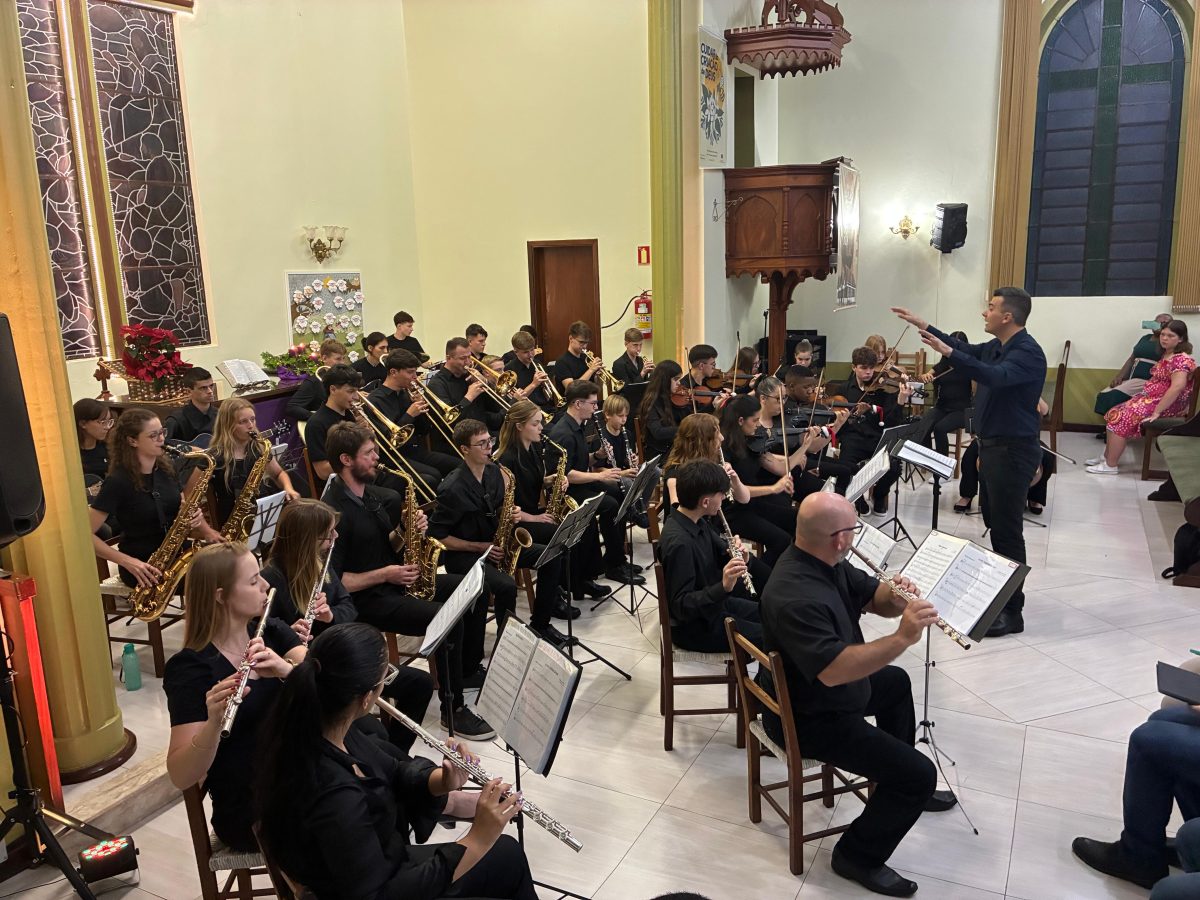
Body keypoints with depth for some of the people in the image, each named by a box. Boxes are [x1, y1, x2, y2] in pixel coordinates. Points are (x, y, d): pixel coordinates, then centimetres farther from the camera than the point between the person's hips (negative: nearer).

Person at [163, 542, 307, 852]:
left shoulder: (271, 633, 3)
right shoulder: (191, 667, -14)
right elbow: (181, 777, -21)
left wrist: (286, 669, -33)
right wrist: (214, 723, -38)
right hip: (250, 811, -6)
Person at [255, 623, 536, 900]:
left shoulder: (309, 728, -13)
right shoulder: (334, 797, -38)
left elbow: (391, 771, 2)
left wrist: (444, 781, -17)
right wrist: (477, 839, -29)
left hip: (379, 861, 7)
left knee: (508, 853, 19)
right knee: (506, 859, 10)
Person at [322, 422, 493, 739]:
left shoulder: (374, 495, 7)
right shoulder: (333, 512, -21)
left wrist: (409, 532, -3)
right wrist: (384, 574, -20)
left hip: (397, 580, 9)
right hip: (366, 598, -9)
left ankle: (469, 668, 20)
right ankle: (453, 710, -10)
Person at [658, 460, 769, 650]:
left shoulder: (698, 522, -3)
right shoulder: (678, 542, -30)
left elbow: (719, 550, 13)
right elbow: (681, 605, -29)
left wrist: (738, 557, -9)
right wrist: (723, 587, -41)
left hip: (715, 605, 9)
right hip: (694, 626, -9)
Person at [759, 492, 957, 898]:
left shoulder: (824, 561, -5)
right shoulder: (795, 597, -36)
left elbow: (873, 597, 2)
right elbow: (833, 670, -43)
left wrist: (897, 595, -20)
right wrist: (901, 638, -44)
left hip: (828, 689, 10)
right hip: (810, 717, -10)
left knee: (896, 681, 31)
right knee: (919, 773, -10)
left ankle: (902, 789, 50)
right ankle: (858, 856, 12)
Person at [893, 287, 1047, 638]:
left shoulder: (1027, 352, -18)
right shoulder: (996, 347, 10)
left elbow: (995, 376, -36)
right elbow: (966, 351, 25)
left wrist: (948, 353, -40)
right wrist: (922, 326, 22)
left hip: (1013, 450, -10)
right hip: (993, 446, 10)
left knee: (1007, 530, -7)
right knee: (999, 525, 16)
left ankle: (1012, 613, -1)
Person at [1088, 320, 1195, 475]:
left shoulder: (1181, 360, -18)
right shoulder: (1167, 355, 13)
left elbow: (1177, 386, -31)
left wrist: (1156, 411, -31)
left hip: (1166, 405, -9)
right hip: (1150, 398, 9)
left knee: (1120, 418, -18)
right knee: (1114, 413, 4)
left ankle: (1110, 465, -11)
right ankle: (1107, 456, 11)